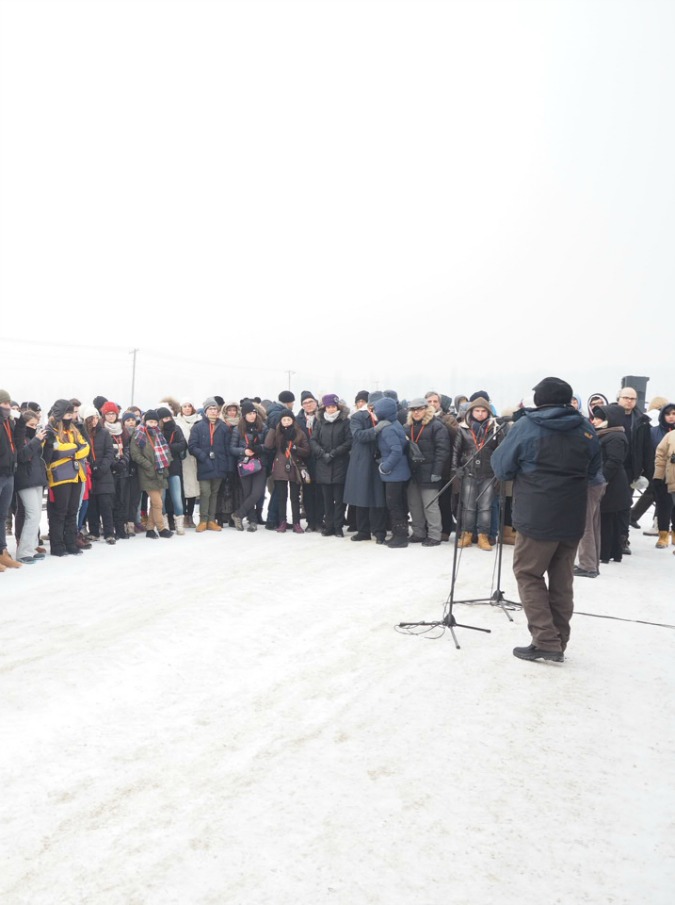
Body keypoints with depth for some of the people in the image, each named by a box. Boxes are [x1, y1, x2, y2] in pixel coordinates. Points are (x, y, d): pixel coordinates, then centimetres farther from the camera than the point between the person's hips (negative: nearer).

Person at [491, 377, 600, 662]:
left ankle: (546, 641, 0)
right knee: (562, 579, 13)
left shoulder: (526, 426, -8)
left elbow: (502, 468, -3)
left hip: (537, 517, -5)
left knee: (528, 575, 6)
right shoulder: (585, 428, 6)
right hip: (573, 518, 5)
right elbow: (593, 469, 18)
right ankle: (558, 642, 20)